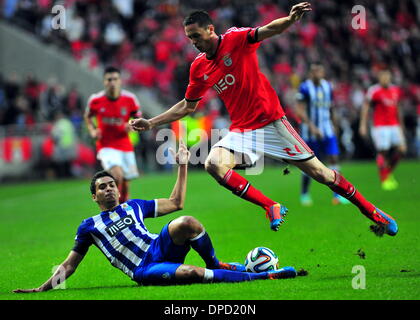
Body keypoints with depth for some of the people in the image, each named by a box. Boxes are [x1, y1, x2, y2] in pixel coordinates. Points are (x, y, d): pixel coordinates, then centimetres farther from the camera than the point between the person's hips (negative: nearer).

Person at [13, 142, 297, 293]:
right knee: (192, 273, -35)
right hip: (143, 270, -4)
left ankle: (218, 265, -8)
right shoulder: (90, 227, 14)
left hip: (160, 248, 4)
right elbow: (70, 264, 17)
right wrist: (44, 288, 6)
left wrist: (183, 166, 19)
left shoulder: (134, 206, 22)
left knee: (186, 222, -31)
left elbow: (176, 202, 25)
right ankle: (264, 276, -33)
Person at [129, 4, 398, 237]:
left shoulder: (235, 39, -8)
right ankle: (271, 207, -15)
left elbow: (270, 30, -24)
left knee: (319, 172, -4)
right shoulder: (199, 67, 6)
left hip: (271, 122, -4)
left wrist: (291, 18, -45)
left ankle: (373, 212, 12)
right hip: (241, 130, 4)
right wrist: (151, 123, 13)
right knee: (214, 164, -24)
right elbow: (187, 106, 18)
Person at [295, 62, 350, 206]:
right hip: (310, 131, -4)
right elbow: (299, 110, -16)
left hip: (327, 130, 4)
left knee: (334, 158, -7)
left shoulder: (327, 87, 7)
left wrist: (334, 126, 20)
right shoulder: (305, 88, -11)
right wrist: (312, 126, -24)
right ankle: (304, 194, 21)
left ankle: (337, 195, -5)